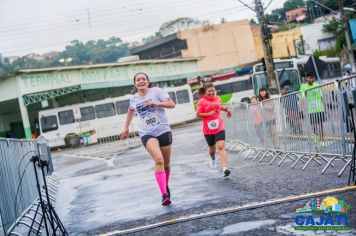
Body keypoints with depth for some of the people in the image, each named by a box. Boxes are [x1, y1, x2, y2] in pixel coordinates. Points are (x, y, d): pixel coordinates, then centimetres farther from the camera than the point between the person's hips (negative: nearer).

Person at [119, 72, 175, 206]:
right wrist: (126, 128, 30)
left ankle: (166, 187, 39)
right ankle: (164, 195, -31)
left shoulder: (156, 91, -2)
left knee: (166, 164, 11)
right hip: (147, 134, 0)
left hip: (163, 131, 1)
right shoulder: (134, 99, 8)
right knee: (158, 160, -25)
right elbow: (131, 111, 29)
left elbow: (172, 104, -9)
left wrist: (155, 103, -22)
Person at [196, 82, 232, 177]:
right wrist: (209, 114, -19)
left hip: (219, 128, 1)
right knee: (212, 148, 18)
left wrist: (226, 110, 16)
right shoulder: (202, 101, -9)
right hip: (208, 129, -1)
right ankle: (213, 159, 52)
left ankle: (225, 168, -24)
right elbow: (198, 114, -10)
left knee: (221, 147, -15)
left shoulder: (218, 98, 5)